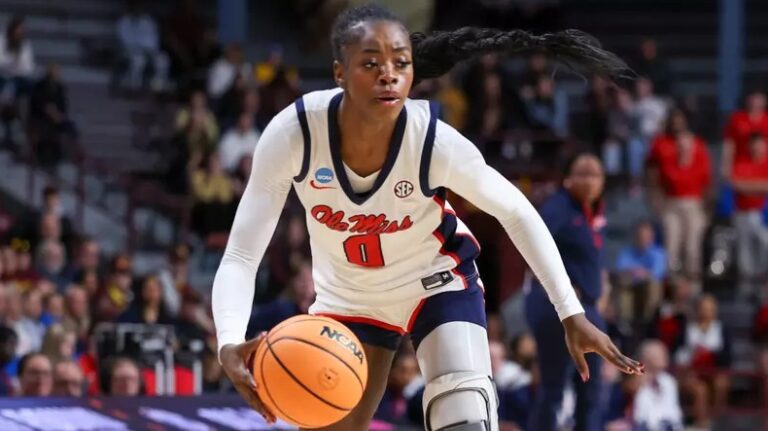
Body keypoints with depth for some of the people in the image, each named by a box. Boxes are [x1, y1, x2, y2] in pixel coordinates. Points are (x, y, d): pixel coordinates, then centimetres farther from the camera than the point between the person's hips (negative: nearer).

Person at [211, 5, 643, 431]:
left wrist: (572, 313, -14)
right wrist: (231, 344, -48)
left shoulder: (435, 141, -31)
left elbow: (517, 213, -12)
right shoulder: (293, 135, -30)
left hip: (437, 282, -2)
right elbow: (240, 257, -29)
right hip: (348, 297, 2)